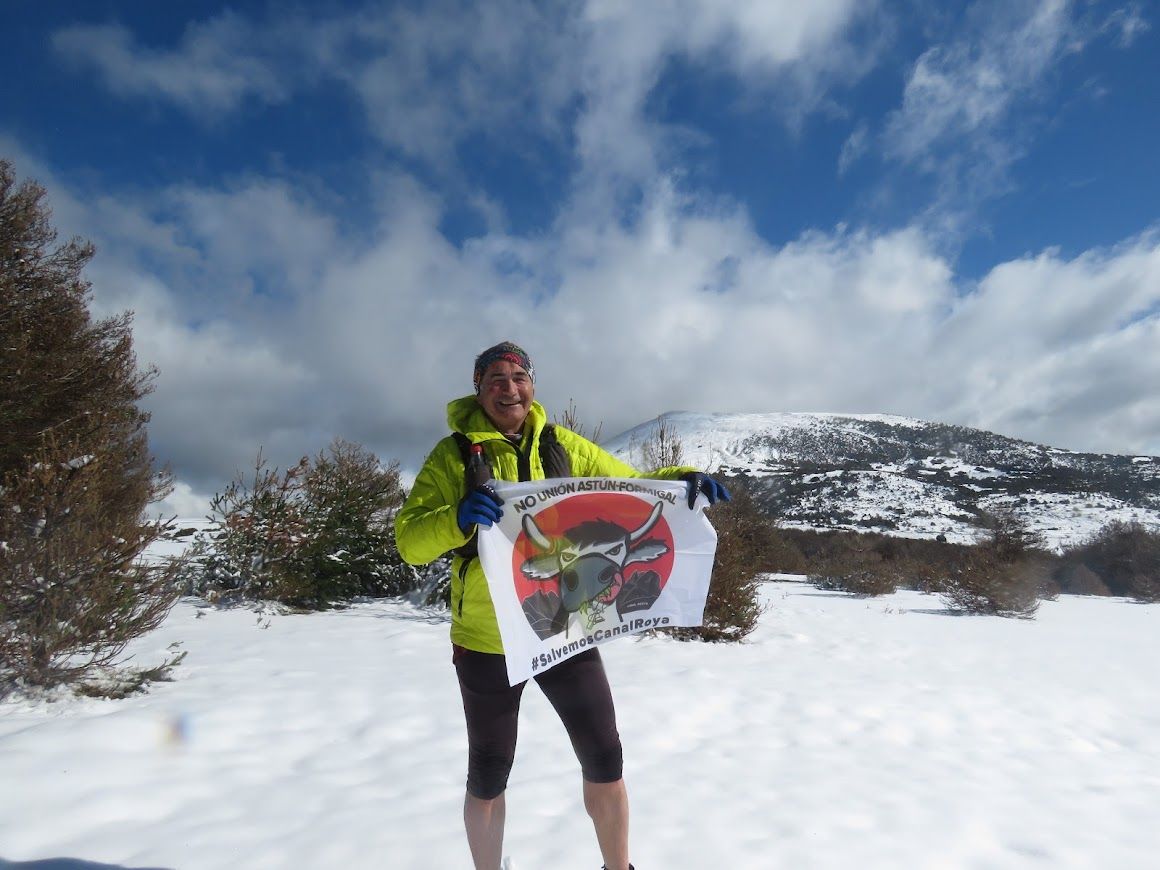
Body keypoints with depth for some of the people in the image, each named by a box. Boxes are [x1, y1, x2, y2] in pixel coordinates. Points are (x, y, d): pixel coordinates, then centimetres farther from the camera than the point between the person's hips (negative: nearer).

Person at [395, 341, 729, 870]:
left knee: (606, 766, 13)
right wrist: (457, 519, -34)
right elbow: (410, 542, -13)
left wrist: (681, 479, -11)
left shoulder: (563, 446, 2)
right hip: (487, 641, -2)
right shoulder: (453, 454, -7)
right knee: (488, 779, 15)